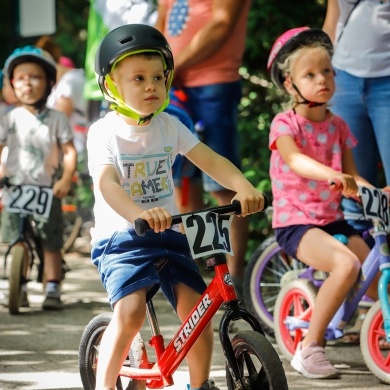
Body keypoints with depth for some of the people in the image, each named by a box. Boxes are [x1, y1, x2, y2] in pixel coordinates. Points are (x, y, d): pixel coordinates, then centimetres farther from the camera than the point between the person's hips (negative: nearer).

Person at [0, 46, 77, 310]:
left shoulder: (57, 119, 1)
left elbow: (69, 151, -2)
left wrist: (65, 180, -15)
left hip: (48, 189, -1)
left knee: (51, 242, -3)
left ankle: (53, 289, 3)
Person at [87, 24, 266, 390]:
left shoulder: (169, 127, 5)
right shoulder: (104, 132, -9)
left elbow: (210, 160, -3)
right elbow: (106, 184, -24)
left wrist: (243, 186, -24)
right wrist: (139, 215, -44)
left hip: (167, 235, 4)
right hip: (120, 237, -4)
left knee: (196, 308, -9)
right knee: (130, 311, -25)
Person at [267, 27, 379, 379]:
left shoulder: (337, 125, 10)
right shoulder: (285, 124, -8)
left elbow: (351, 174, 10)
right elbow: (295, 160, -28)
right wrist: (332, 175, -47)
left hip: (332, 219, 6)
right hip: (295, 222, -6)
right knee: (346, 264, -31)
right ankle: (309, 347, -22)